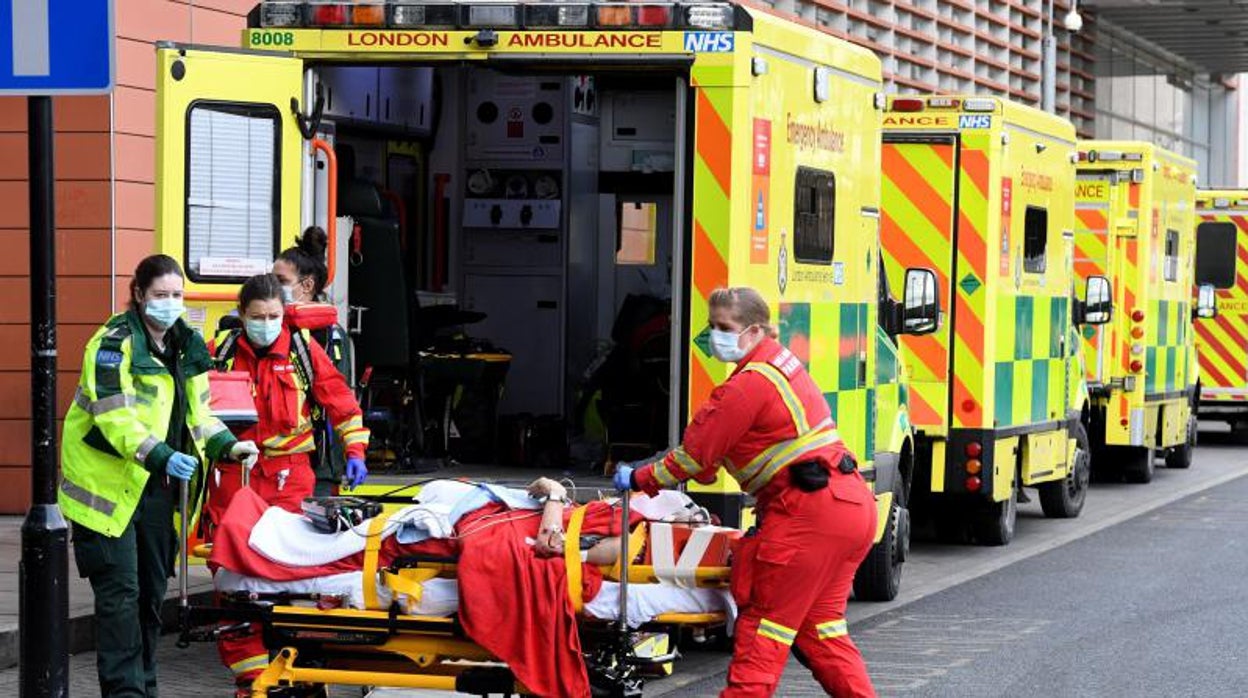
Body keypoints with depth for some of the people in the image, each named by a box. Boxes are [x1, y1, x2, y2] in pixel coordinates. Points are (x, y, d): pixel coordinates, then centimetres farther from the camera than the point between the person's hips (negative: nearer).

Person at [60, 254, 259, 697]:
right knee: (120, 592, -9)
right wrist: (162, 457, -35)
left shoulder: (186, 345, 12)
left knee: (152, 590, 12)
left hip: (159, 486, 7)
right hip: (109, 484, -7)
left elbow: (196, 412, 17)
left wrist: (226, 445, -2)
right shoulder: (115, 344, -13)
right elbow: (115, 418, -23)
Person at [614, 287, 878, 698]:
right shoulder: (781, 363, 19)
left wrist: (639, 480, 4)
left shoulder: (750, 384, -12)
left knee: (765, 620, -4)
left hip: (807, 510, -10)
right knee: (819, 626, 14)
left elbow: (696, 454, -8)